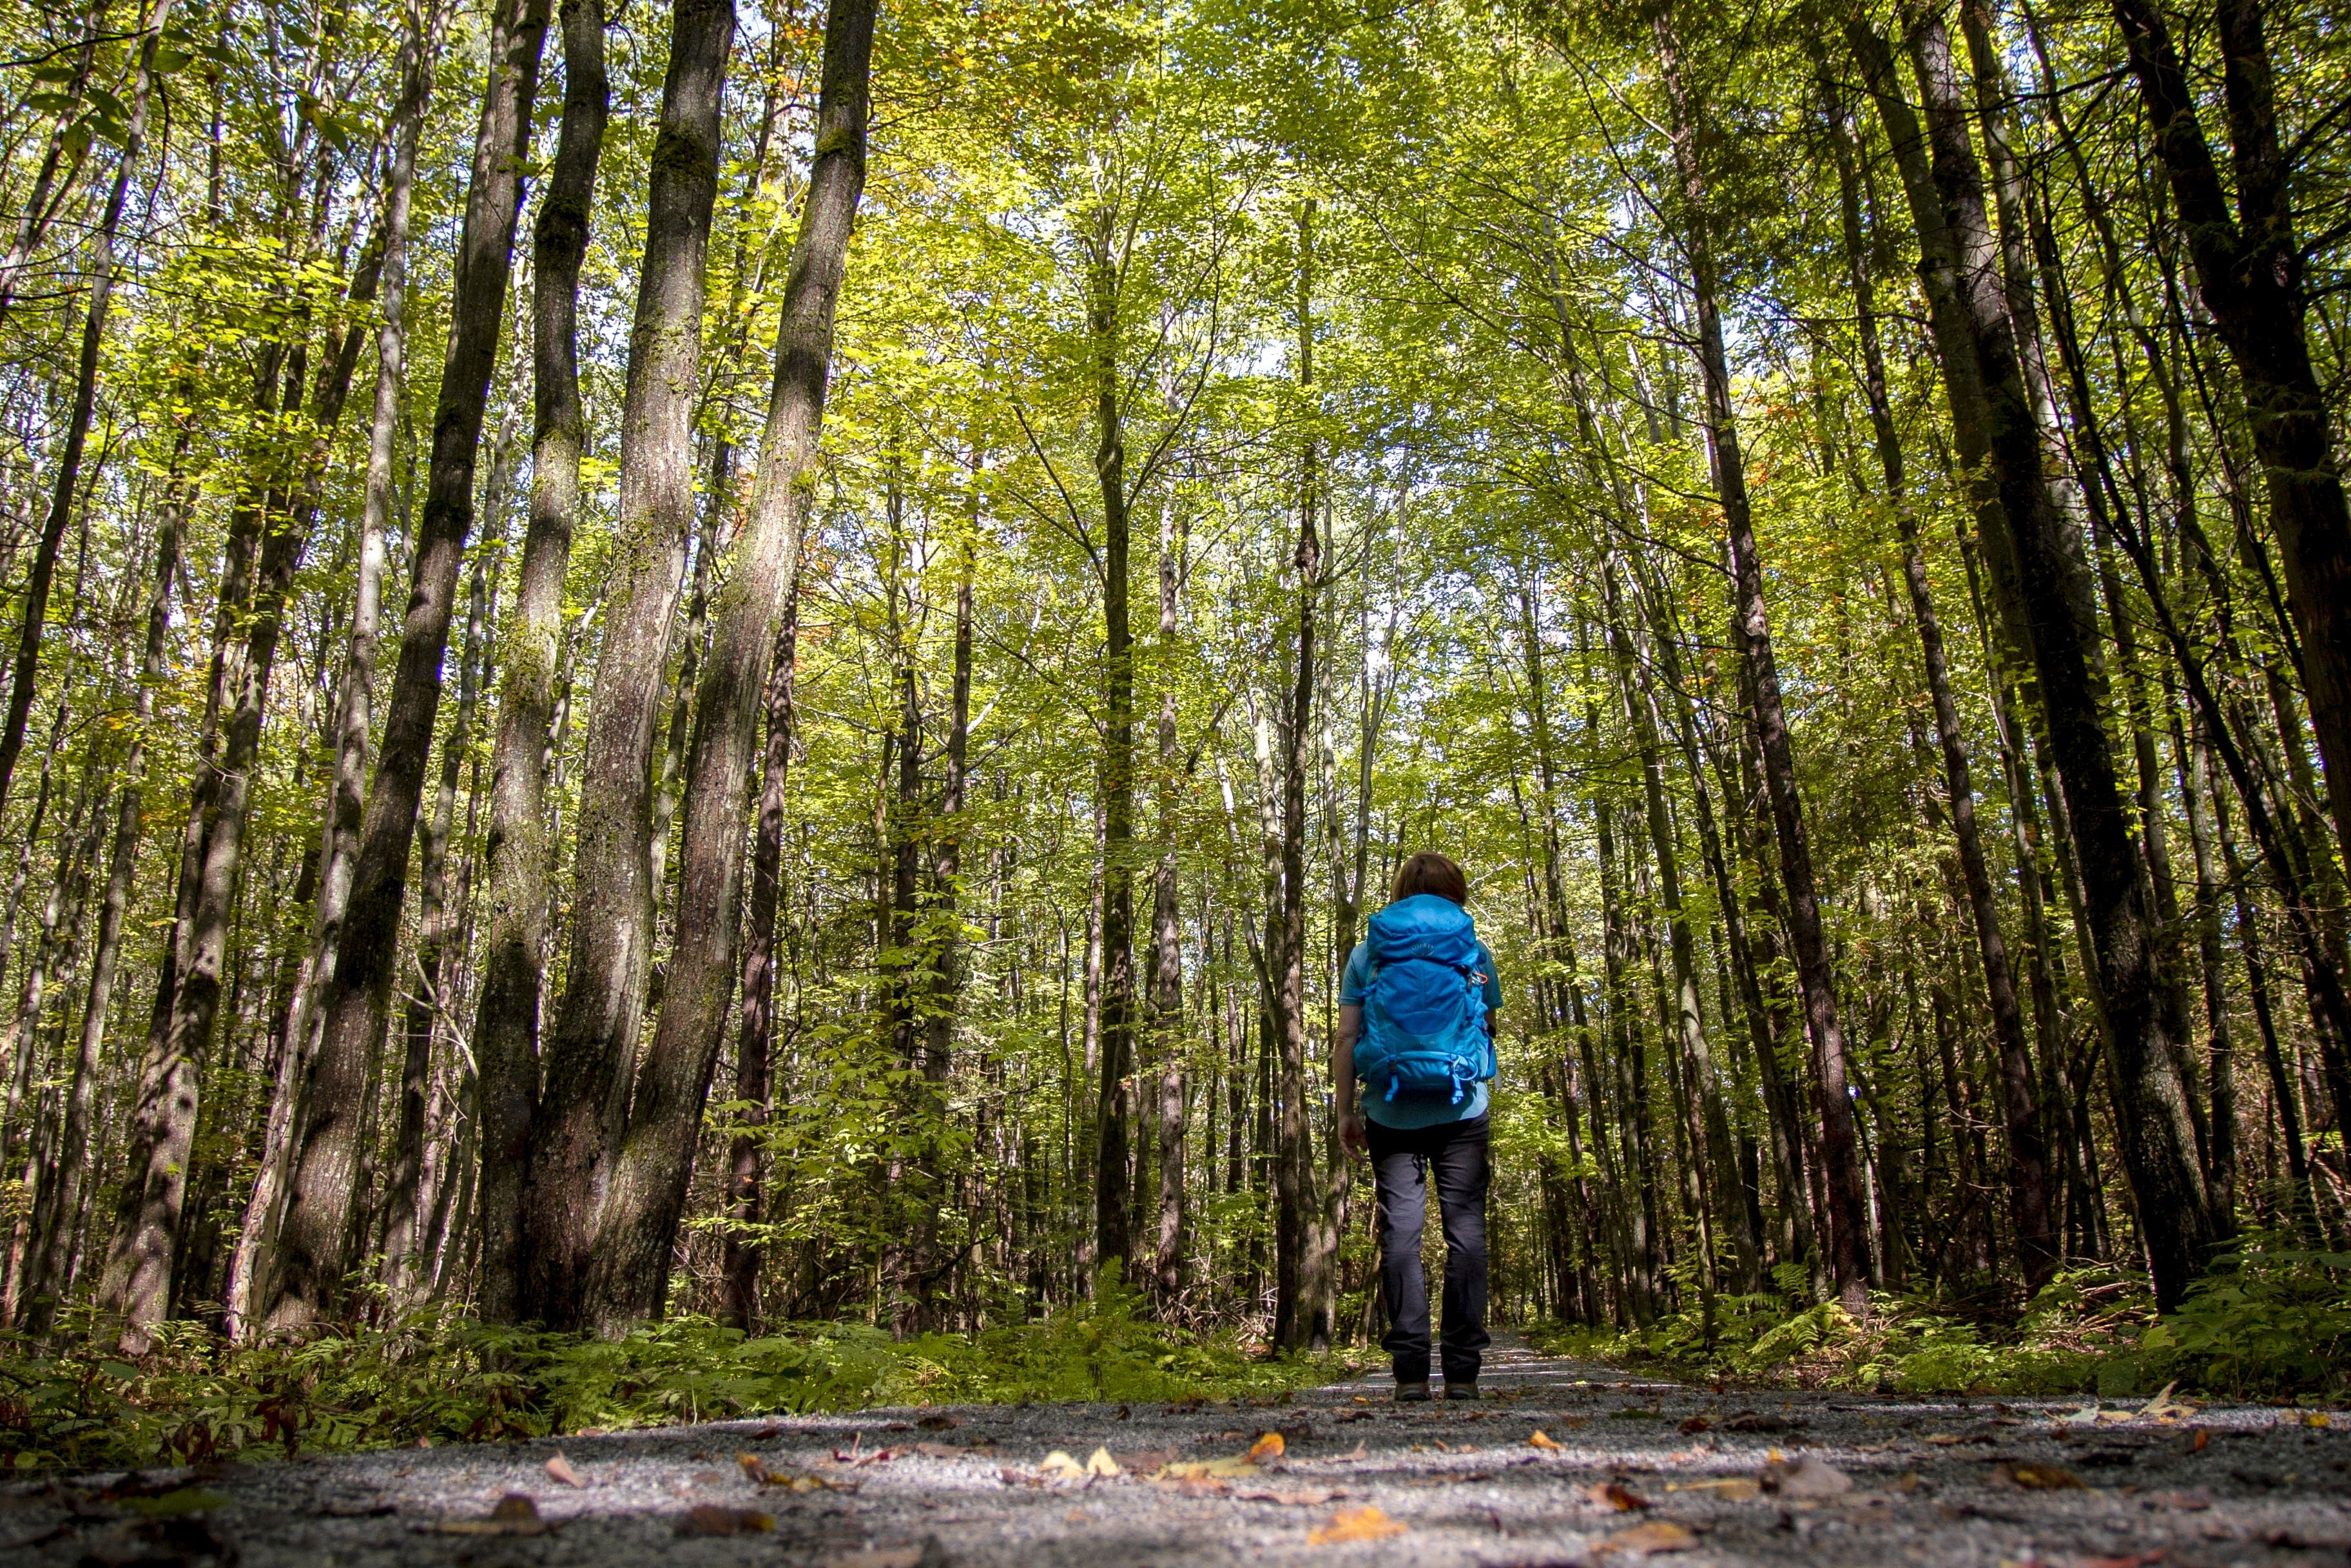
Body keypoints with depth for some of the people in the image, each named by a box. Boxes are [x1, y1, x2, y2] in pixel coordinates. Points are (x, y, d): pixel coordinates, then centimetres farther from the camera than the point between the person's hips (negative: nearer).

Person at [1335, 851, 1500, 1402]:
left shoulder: (1367, 953, 4)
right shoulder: (1474, 950, 5)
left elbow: (1346, 1037, 0)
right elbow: (1489, 1029, 12)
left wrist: (1346, 1111, 5)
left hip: (1391, 1113, 0)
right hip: (1462, 1110, 0)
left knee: (1400, 1232, 2)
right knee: (1466, 1230, 4)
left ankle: (1411, 1369, -1)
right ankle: (1463, 1371, 4)